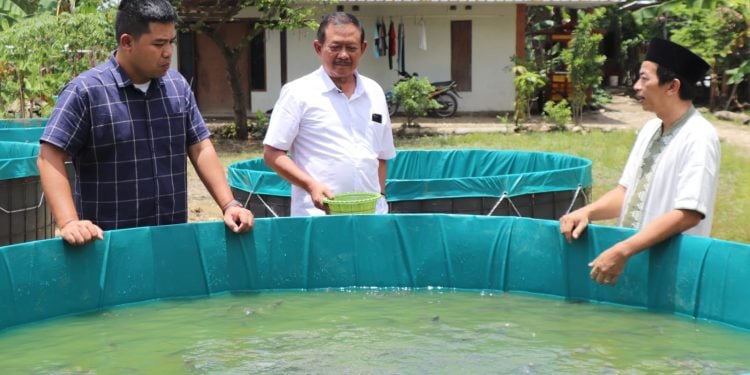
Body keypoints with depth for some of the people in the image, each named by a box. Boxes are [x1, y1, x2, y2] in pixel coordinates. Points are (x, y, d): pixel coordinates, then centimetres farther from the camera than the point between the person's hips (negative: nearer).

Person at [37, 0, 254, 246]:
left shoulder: (178, 86, 6)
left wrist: (229, 204, -2)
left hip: (173, 237, 5)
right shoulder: (86, 91, -11)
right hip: (110, 242, -5)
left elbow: (200, 148, 9)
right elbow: (50, 158, -14)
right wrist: (69, 222, -26)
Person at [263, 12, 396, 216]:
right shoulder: (298, 92, -2)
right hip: (317, 217, -4)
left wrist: (380, 195, 10)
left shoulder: (375, 93, 14)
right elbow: (272, 153, -4)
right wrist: (311, 185, -15)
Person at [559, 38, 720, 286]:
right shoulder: (650, 130, 9)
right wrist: (586, 212, -5)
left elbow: (688, 214, -22)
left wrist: (623, 251, -26)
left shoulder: (698, 138, -15)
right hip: (631, 261, 7)